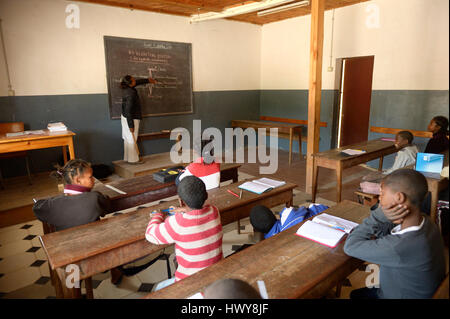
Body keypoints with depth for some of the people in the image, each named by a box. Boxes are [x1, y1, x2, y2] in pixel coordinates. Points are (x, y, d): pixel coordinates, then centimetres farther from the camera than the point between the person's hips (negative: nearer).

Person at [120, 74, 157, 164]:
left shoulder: (127, 88, 1)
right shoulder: (130, 94, -25)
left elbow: (138, 81, 22)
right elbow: (128, 111, -25)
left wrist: (148, 80, 33)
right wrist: (131, 125, -22)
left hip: (124, 117, 9)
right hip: (131, 119, -9)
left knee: (127, 139, 15)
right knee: (132, 139, 0)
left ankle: (127, 158, 25)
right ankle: (133, 159, 9)